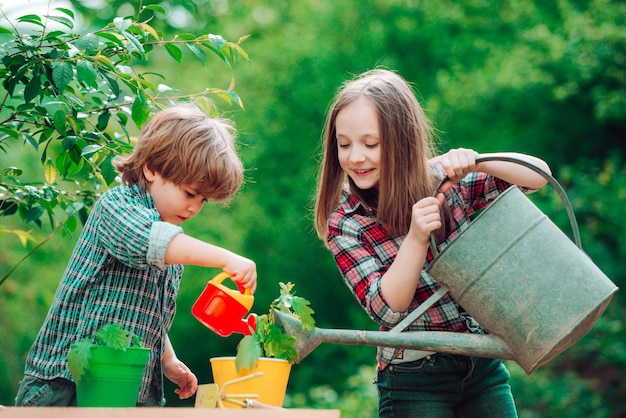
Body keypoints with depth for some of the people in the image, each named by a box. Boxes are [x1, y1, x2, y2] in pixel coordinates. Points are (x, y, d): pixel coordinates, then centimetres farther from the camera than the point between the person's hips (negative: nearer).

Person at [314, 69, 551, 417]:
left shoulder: (446, 181, -4)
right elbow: (387, 307, -16)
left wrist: (476, 162, -25)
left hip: (484, 366, 2)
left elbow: (538, 175, -8)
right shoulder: (344, 224, -9)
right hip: (415, 382, -2)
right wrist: (417, 237, -30)